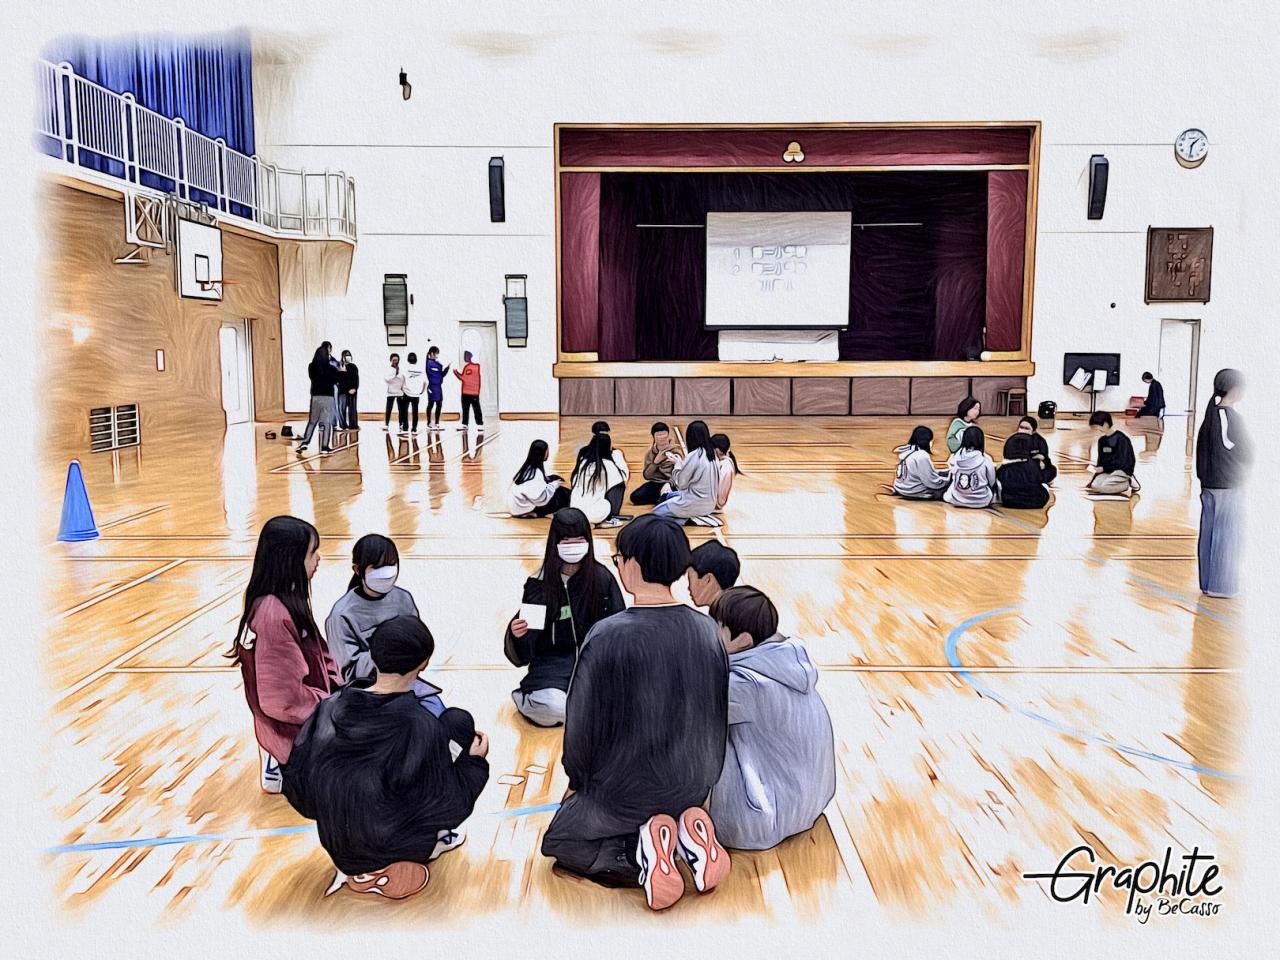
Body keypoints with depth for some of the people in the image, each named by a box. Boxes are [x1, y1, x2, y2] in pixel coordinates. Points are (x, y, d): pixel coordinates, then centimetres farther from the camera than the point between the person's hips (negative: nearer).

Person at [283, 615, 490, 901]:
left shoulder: (329, 710, -14)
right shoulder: (422, 728, -26)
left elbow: (295, 784, -3)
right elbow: (448, 806, -16)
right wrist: (475, 761, 1)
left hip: (338, 848, 5)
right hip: (392, 851, -5)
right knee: (458, 721, 4)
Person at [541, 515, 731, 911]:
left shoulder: (607, 637, -25)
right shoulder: (707, 631, -10)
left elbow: (581, 726, -13)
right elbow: (716, 717, 3)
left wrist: (578, 784, 7)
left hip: (621, 795, -5)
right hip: (693, 790, 5)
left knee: (558, 840, 23)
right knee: (670, 814, 38)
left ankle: (639, 855, -6)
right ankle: (688, 832, 3)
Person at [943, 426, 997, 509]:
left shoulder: (955, 457, -8)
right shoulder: (985, 459, -14)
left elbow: (952, 478, 5)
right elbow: (992, 482, 0)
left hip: (957, 500, 3)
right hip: (981, 502, -3)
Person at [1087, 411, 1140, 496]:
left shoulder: (1121, 439, -14)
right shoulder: (1102, 440, 10)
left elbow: (1123, 462, -16)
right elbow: (1100, 461, 14)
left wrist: (1104, 468, -18)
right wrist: (1094, 478, 5)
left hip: (1122, 471, -7)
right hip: (1107, 471, 7)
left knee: (1103, 487, -29)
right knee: (1094, 485, -21)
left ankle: (1129, 483, -8)